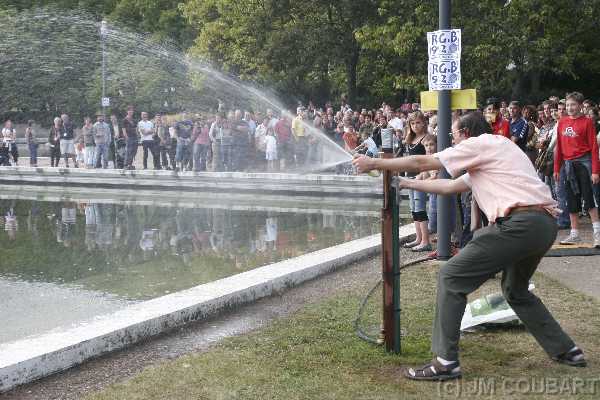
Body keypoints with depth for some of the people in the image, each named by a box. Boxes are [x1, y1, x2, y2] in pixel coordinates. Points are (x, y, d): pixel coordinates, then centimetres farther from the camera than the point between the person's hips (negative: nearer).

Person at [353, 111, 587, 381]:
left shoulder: (481, 143, 4)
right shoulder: (493, 151, 30)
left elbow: (421, 163, 3)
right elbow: (449, 186, 32)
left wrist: (374, 163, 12)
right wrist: (405, 183, 36)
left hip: (519, 222, -10)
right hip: (545, 225, 10)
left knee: (451, 278, -4)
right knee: (516, 290, 30)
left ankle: (445, 362, -5)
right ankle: (566, 351, 31)